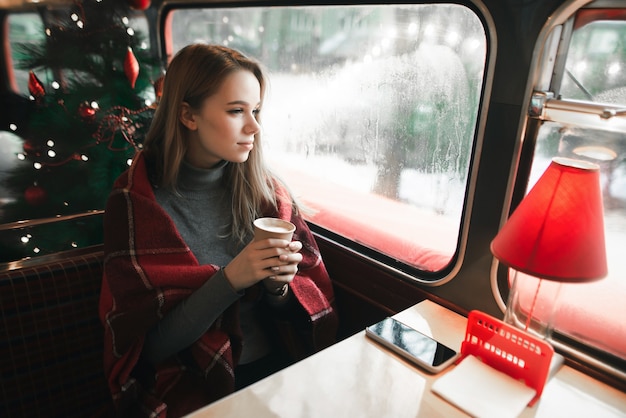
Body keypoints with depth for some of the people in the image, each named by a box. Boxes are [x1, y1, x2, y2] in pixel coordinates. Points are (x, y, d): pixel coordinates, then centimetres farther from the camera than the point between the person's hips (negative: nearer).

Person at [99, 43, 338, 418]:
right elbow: (149, 345, -11)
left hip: (281, 367, 3)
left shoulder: (266, 190, -2)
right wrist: (229, 280, -23)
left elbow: (316, 299, 4)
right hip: (192, 387, -2)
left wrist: (279, 285, -17)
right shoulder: (135, 202, -11)